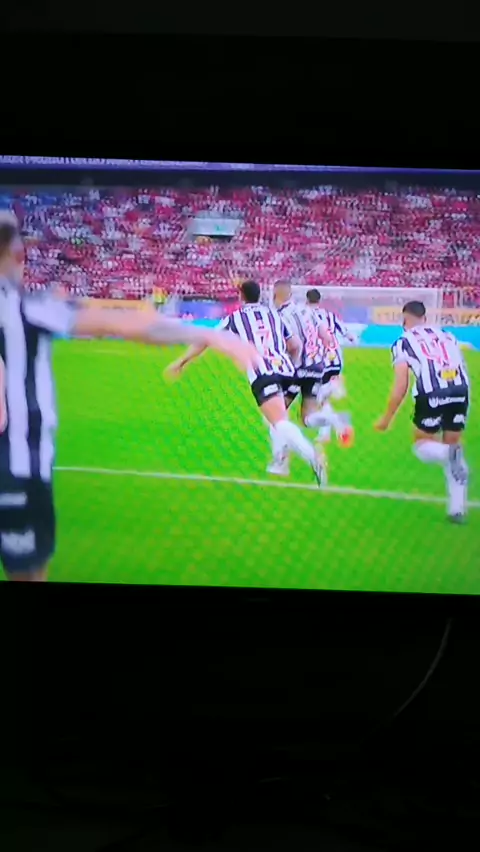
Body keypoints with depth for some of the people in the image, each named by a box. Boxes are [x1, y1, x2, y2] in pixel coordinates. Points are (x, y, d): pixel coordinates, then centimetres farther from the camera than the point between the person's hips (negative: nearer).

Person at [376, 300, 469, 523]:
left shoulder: (403, 342, 11)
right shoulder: (447, 335, 24)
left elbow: (401, 387, 5)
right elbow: (460, 370, 19)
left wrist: (387, 418, 14)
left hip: (432, 395, -4)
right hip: (460, 391, 4)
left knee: (422, 445, 19)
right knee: (452, 443, 22)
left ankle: (450, 455, -18)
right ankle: (457, 508, 15)